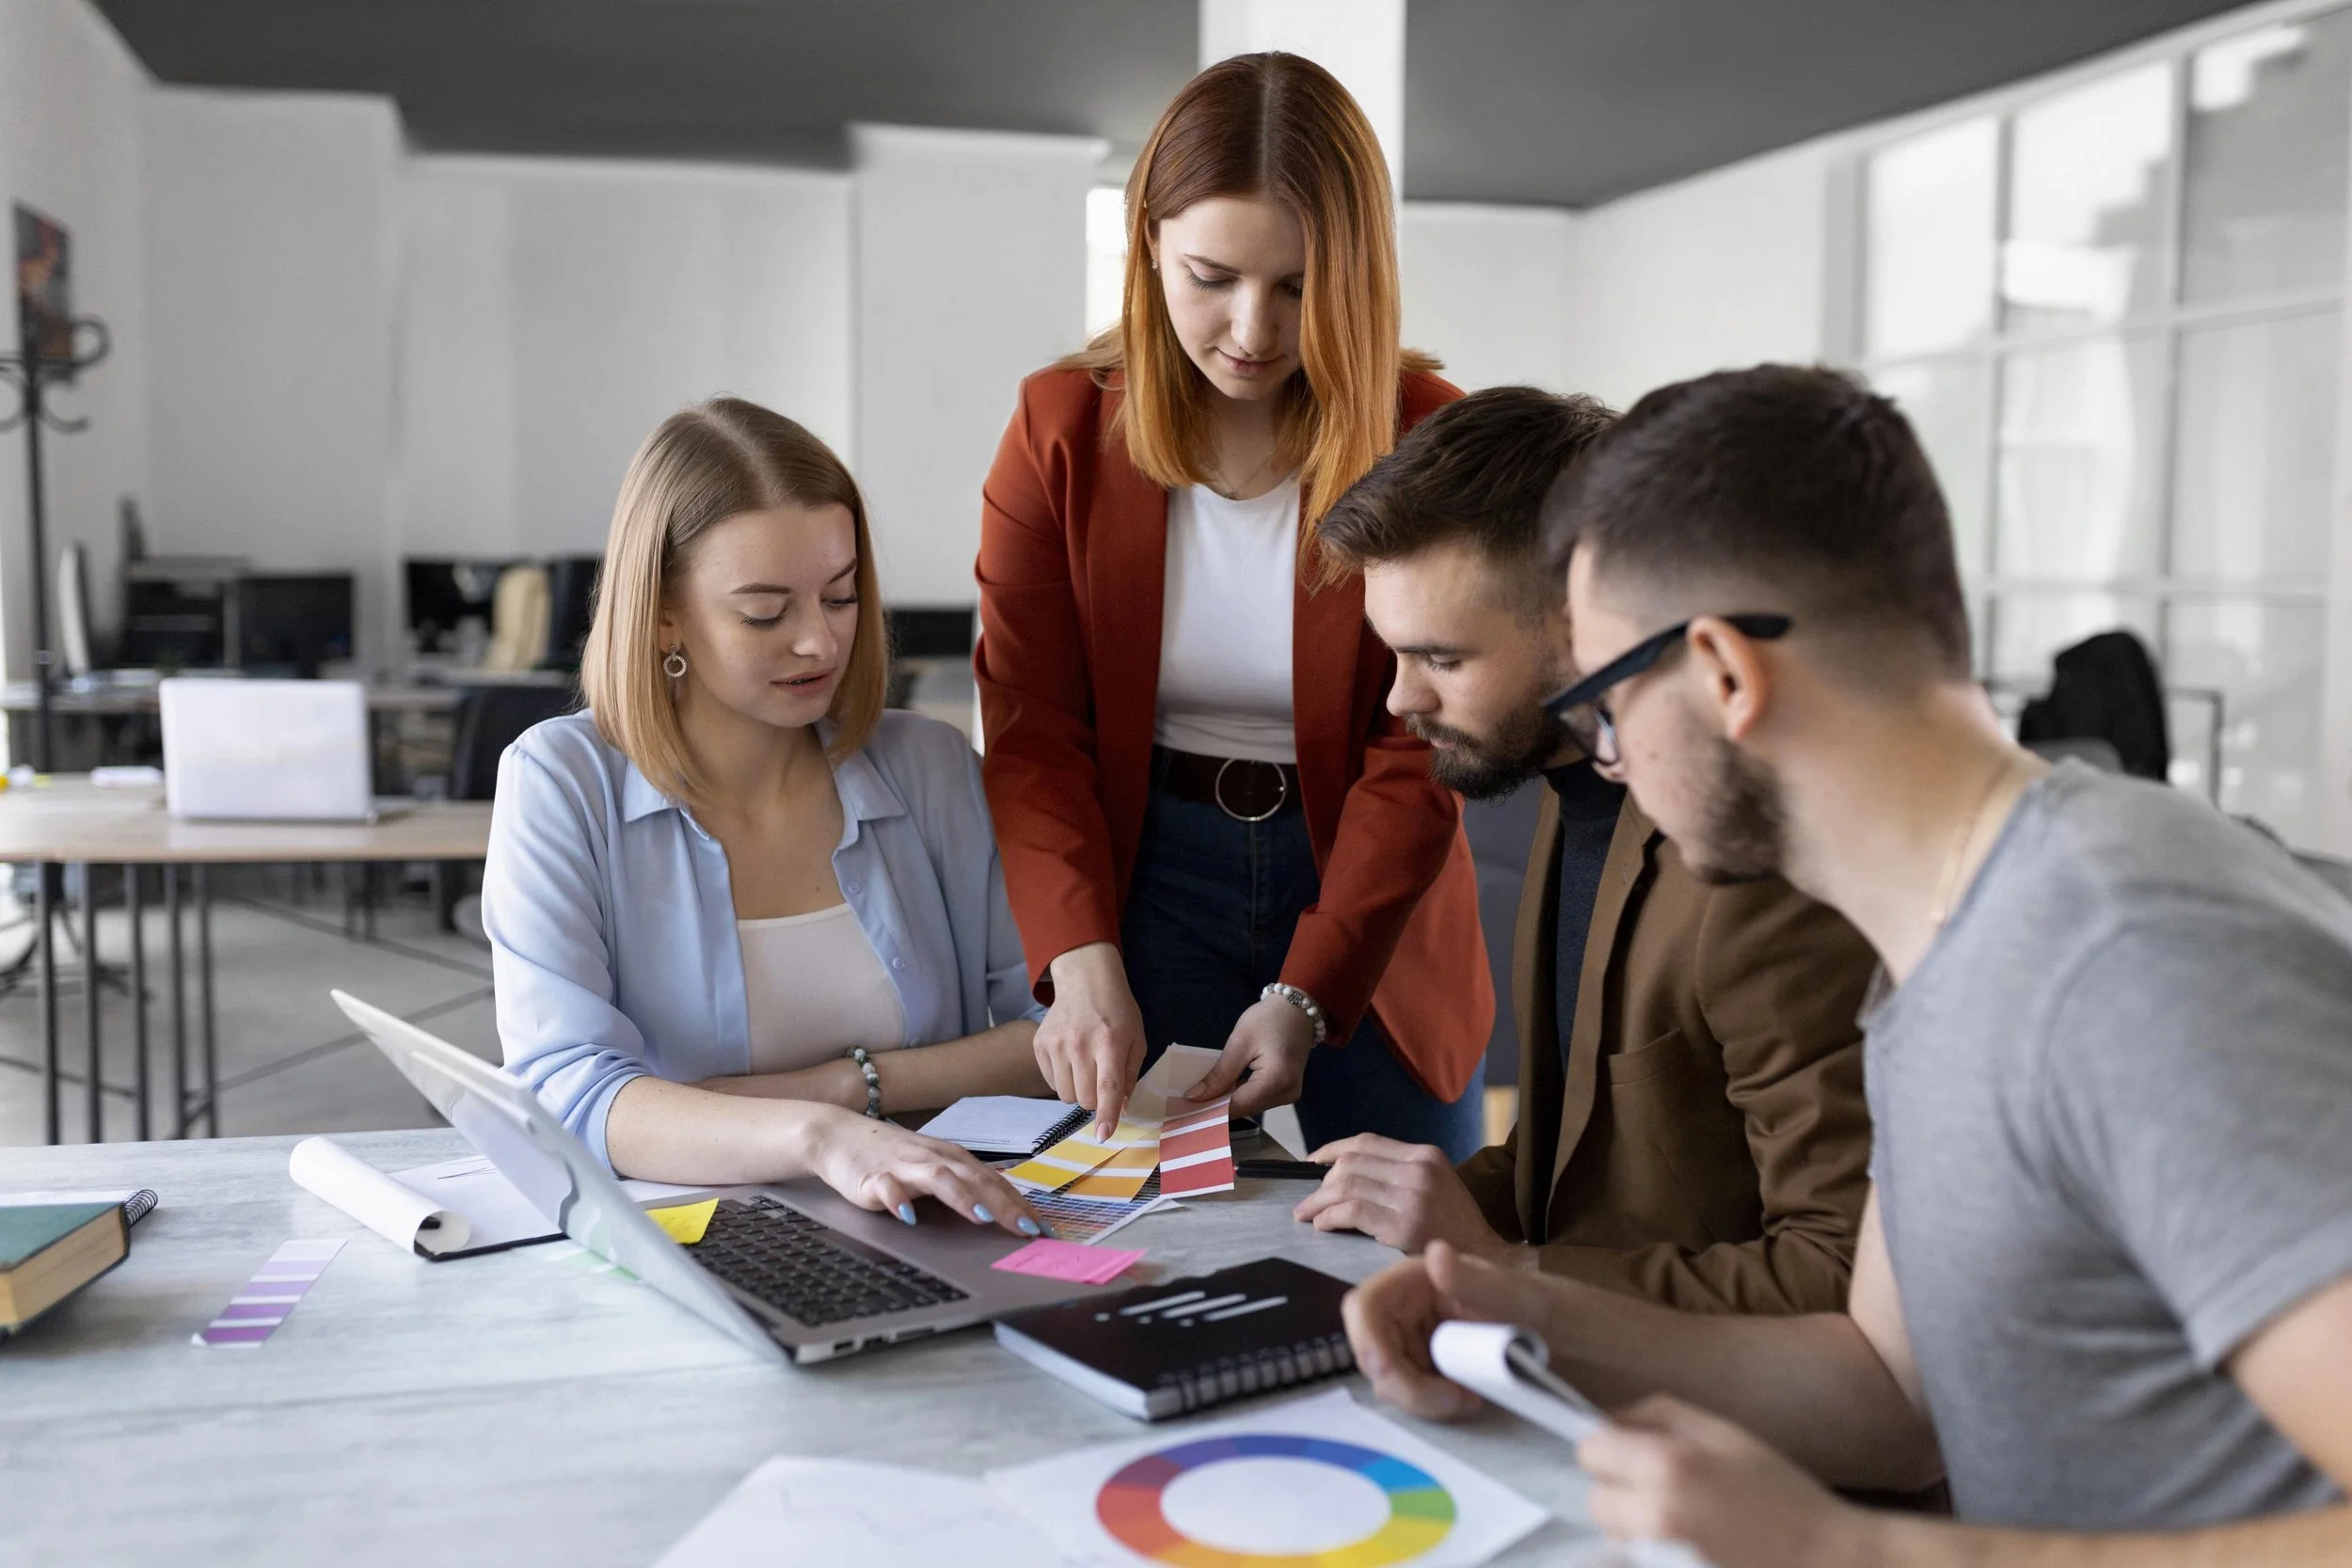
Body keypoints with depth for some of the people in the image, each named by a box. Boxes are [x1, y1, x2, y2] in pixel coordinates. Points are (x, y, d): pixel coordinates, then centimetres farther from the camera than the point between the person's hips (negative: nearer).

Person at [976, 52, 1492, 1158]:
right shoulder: (1061, 430, -5)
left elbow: (1420, 755, -11)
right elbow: (1032, 728, -8)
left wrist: (1305, 995, -21)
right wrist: (1081, 962, -23)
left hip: (1372, 902, 0)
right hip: (1148, 883, 0)